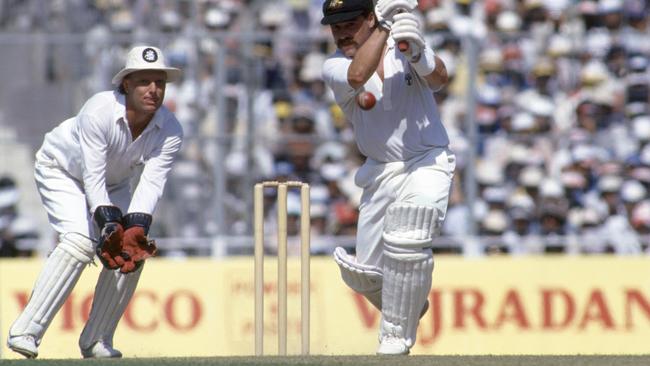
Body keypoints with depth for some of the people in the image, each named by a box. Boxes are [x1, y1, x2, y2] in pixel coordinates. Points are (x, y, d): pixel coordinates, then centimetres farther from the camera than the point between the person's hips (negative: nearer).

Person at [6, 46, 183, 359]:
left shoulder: (170, 131, -24)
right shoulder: (98, 112, -37)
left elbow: (151, 184, -30)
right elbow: (93, 179, -39)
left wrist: (136, 229, -46)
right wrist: (110, 226, -50)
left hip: (114, 184, 5)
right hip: (61, 171, -5)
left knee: (133, 252, -11)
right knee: (81, 240, -27)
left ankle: (97, 341, 3)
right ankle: (25, 332, -28)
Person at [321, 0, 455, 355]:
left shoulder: (405, 45, -6)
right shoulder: (334, 67, -4)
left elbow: (439, 78, -25)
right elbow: (357, 76, -28)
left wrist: (417, 54, -45)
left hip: (427, 163, -4)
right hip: (381, 173, 4)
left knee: (406, 242, -27)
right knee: (363, 274, 3)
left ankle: (396, 338, -14)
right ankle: (410, 306, 36)